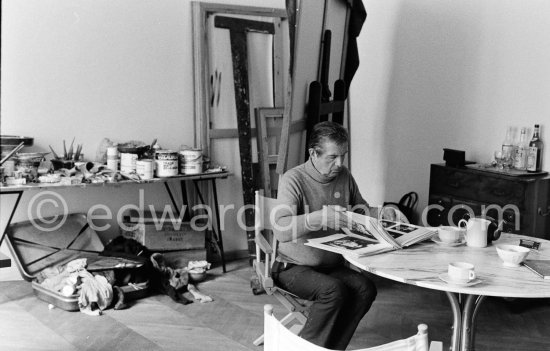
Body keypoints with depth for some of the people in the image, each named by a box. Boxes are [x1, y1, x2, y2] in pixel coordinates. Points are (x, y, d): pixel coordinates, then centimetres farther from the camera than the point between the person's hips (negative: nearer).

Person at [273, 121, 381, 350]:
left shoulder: (344, 176, 3)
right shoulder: (293, 179, -15)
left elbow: (361, 208, 22)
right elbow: (281, 230, -29)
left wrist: (365, 211, -3)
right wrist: (319, 217, -41)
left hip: (332, 266, 6)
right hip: (294, 267, -5)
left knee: (365, 288, -20)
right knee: (334, 290, -31)